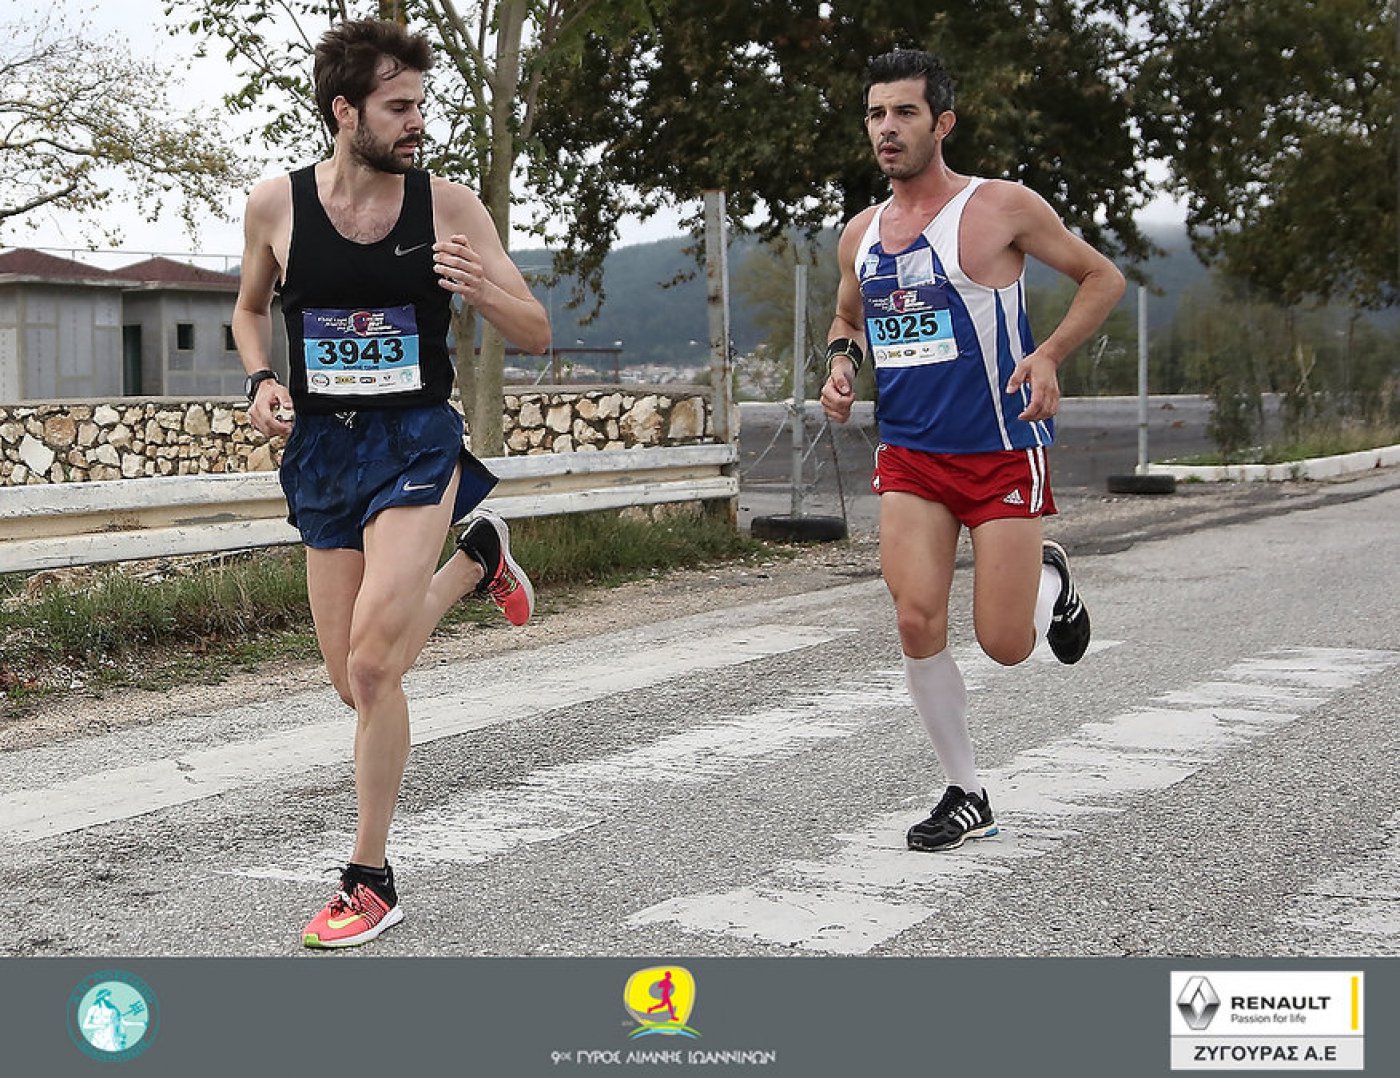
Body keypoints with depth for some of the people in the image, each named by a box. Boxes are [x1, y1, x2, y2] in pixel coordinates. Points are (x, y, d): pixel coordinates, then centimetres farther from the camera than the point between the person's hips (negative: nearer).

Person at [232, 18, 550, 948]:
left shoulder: (448, 205, -6)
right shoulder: (276, 206, -2)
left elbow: (538, 334, -1)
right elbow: (251, 309, 18)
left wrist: (482, 289, -22)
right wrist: (262, 380, -3)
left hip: (416, 441, -3)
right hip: (322, 450, 3)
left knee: (370, 665, -18)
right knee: (356, 684, 9)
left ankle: (372, 883, -1)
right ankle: (475, 559, 38)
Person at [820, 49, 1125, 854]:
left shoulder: (1000, 207, -7)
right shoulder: (861, 234, 8)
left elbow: (1104, 278, 0)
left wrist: (1049, 354, -15)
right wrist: (843, 359, 3)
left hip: (1002, 452, -4)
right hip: (909, 457, 4)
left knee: (1005, 645, -5)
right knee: (918, 620, -11)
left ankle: (1051, 583, 32)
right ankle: (967, 795, 6)